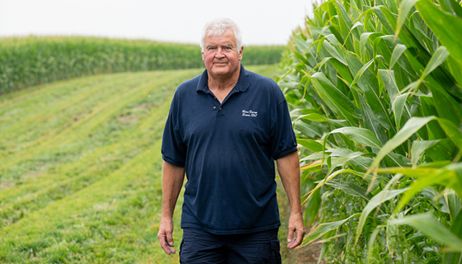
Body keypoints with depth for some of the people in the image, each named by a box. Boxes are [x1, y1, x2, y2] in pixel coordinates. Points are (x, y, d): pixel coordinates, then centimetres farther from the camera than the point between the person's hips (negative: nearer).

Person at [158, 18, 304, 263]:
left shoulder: (267, 92, -4)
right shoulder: (184, 95, 4)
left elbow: (286, 154, -2)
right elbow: (174, 160, 9)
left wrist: (296, 211, -4)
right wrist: (166, 215, 8)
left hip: (256, 226, -1)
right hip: (200, 226, 2)